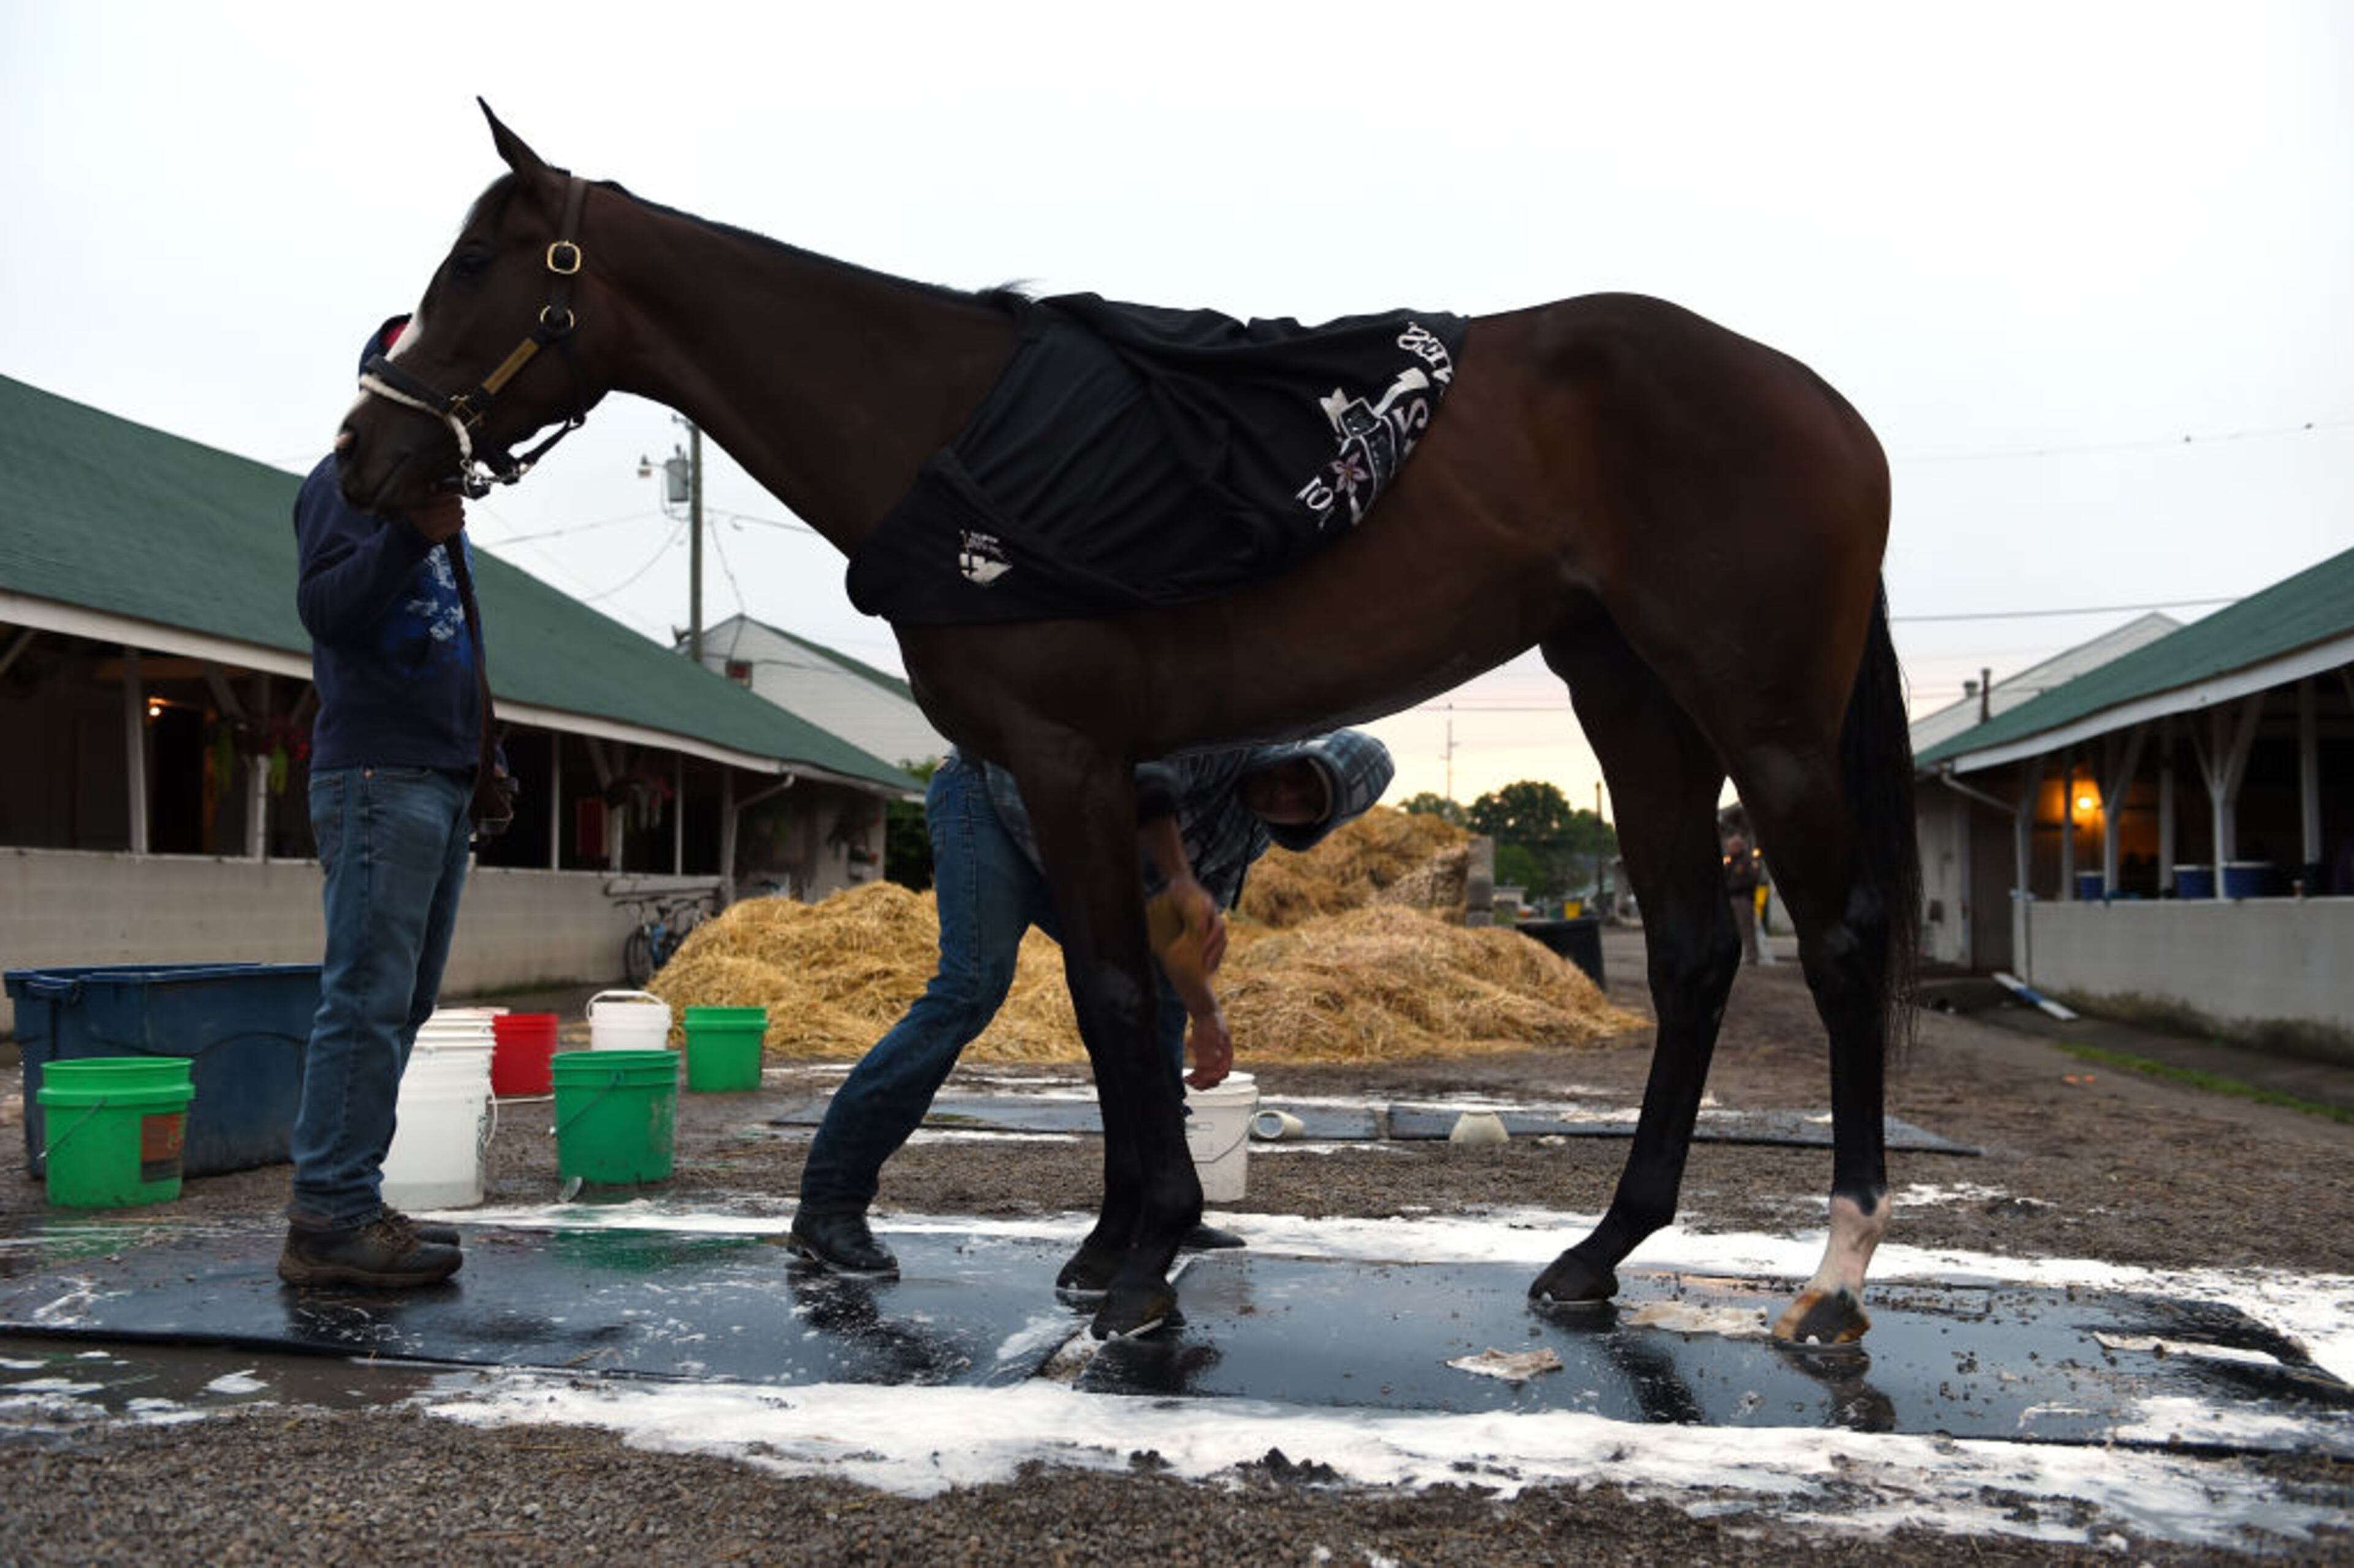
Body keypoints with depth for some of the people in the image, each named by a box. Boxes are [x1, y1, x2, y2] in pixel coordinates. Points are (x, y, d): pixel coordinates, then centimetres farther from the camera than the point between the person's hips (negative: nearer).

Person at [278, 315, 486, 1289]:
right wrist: (411, 538, -31)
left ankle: (350, 1205, 12)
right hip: (379, 776, -9)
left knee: (400, 1005, 7)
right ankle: (329, 1219, -11)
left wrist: (486, 761, 19)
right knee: (368, 999, -12)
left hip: (442, 784, 9)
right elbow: (323, 605, -15)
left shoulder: (436, 490, 24)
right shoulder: (351, 479, -1)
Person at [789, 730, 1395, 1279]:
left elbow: (1187, 934, -3)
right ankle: (829, 1202, -23)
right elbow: (1141, 777, -40)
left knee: (1154, 986, 5)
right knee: (974, 986, -24)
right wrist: (1183, 882, -46)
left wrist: (1206, 1017, -18)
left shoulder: (1252, 830, 3)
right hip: (990, 794, -9)